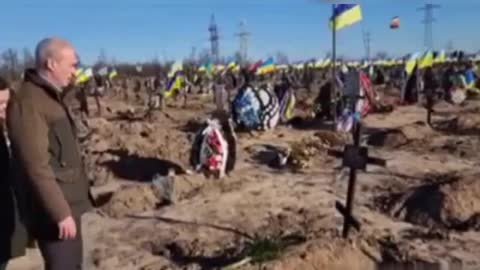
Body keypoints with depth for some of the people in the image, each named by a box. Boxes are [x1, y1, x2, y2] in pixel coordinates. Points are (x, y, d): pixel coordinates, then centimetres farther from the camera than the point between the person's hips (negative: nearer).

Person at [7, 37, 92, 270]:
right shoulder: (28, 102, -19)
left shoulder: (50, 97, 12)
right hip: (54, 209, -10)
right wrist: (61, 213, -22)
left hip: (67, 203, 10)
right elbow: (37, 166, -24)